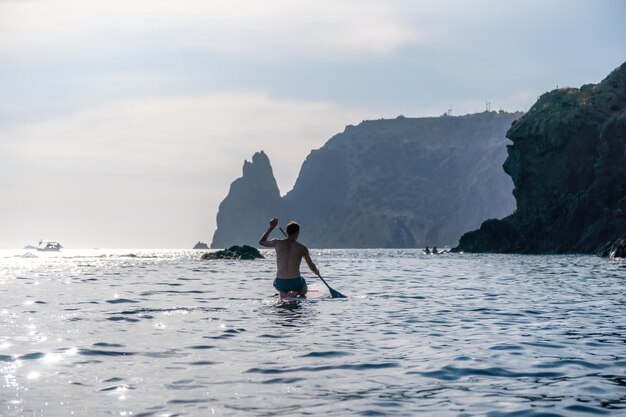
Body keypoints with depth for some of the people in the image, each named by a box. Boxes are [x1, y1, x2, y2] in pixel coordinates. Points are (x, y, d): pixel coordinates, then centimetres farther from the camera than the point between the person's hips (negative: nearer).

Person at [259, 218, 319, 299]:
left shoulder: (277, 243, -5)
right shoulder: (302, 248, -7)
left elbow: (261, 242, 15)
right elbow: (311, 266, 6)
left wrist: (271, 227, 19)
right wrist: (317, 272, 28)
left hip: (280, 283, 2)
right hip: (295, 283, -2)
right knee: (303, 291, 34)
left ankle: (283, 294, 5)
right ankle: (294, 294, -2)